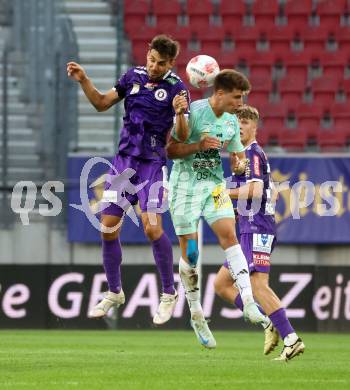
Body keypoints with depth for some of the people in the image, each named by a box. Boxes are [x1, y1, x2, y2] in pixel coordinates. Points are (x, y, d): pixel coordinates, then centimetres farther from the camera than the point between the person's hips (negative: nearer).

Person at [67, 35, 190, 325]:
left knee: (152, 228, -19)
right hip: (124, 160, 5)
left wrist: (180, 114, -31)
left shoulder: (176, 88, -8)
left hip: (152, 164, -5)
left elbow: (182, 137, -11)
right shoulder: (133, 76, 6)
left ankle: (169, 294, -3)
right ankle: (114, 293, 21)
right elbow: (102, 103, 16)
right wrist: (83, 81, 1)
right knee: (108, 229, 4)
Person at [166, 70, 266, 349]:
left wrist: (240, 164, -6)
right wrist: (199, 145, -26)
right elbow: (171, 150, -11)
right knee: (190, 251, -2)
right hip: (185, 186, -5)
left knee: (229, 235, -16)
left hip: (214, 184, 5)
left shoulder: (231, 121, 6)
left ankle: (249, 302, -23)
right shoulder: (193, 112, -13)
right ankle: (196, 315, 12)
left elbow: (238, 153, 18)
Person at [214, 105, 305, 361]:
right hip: (248, 231, 11)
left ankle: (291, 339, -24)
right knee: (222, 284, 7)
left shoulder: (252, 153, -7)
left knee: (258, 284, -20)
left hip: (258, 230, -11)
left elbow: (255, 190, -22)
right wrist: (244, 210, 23)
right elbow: (272, 193, 30)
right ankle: (268, 323, 0)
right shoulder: (248, 154, 24)